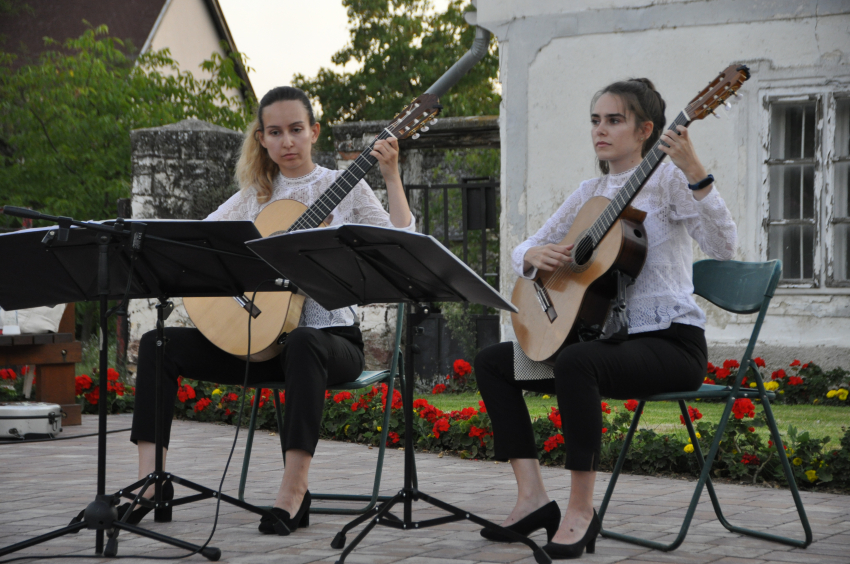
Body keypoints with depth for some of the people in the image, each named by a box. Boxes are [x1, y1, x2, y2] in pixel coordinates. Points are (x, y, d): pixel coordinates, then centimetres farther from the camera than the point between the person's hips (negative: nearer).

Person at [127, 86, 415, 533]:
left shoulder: (344, 188, 4)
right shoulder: (254, 196, 15)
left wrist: (392, 177, -16)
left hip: (329, 336, -4)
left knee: (302, 344, -42)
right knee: (158, 344, -12)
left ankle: (293, 492, -42)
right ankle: (152, 480, -18)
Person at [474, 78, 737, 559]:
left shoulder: (667, 181, -6)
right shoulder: (590, 193, 14)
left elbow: (723, 248, -22)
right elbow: (523, 253, 18)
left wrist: (695, 174, -34)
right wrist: (535, 255, -8)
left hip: (671, 342, -8)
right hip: (610, 337, 8)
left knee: (576, 361, -36)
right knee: (491, 361, 1)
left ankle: (581, 510, -25)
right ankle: (533, 497, -6)